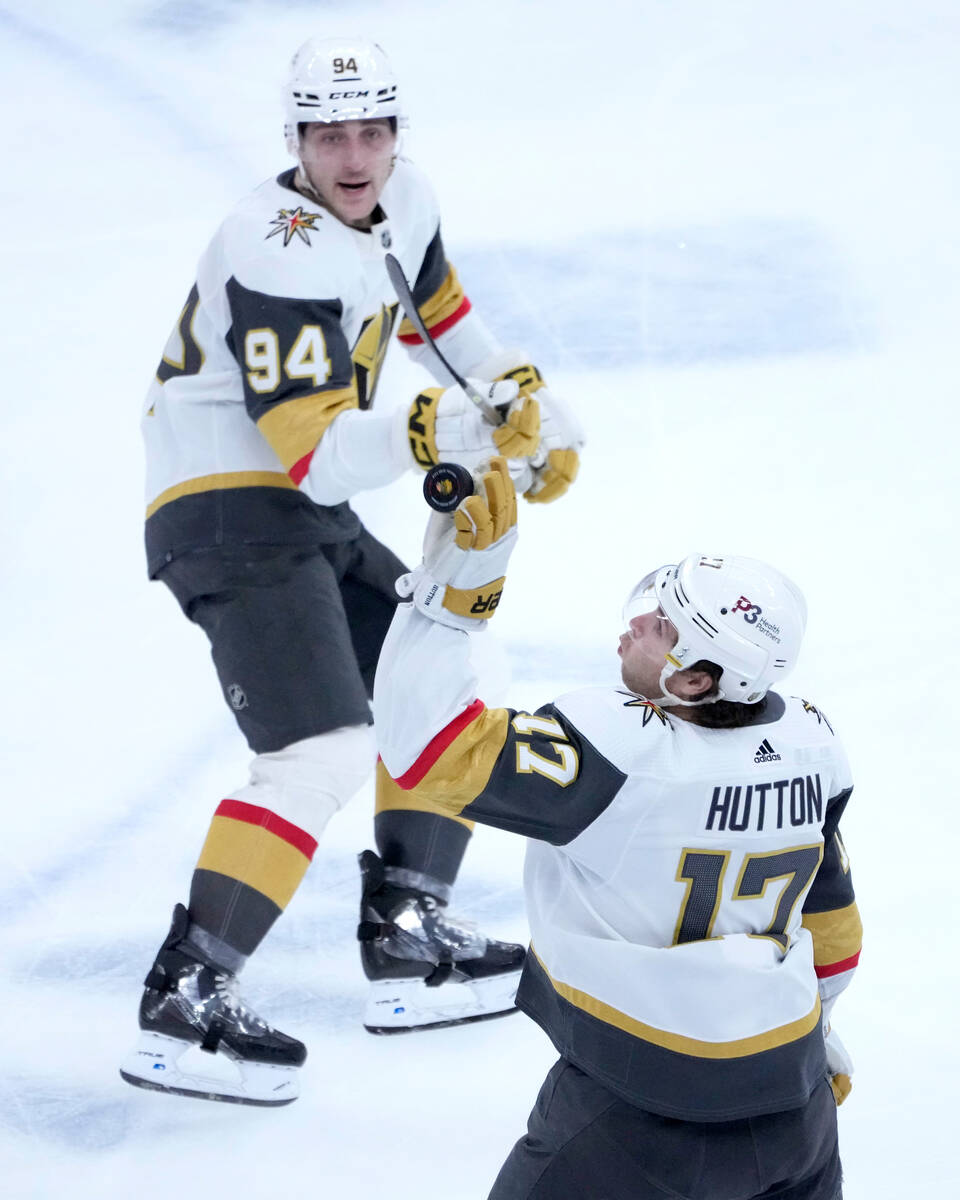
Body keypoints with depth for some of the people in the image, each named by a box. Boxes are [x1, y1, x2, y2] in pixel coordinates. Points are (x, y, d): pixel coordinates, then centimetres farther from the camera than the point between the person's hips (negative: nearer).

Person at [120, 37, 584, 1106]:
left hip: (307, 520, 10)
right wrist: (445, 429, -41)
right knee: (321, 756, -21)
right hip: (228, 517, -10)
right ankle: (183, 1002, -23)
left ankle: (409, 946, 17)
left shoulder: (401, 201, 7)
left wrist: (528, 400, 23)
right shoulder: (280, 253, -22)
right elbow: (316, 450, -29)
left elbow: (438, 311, 29)